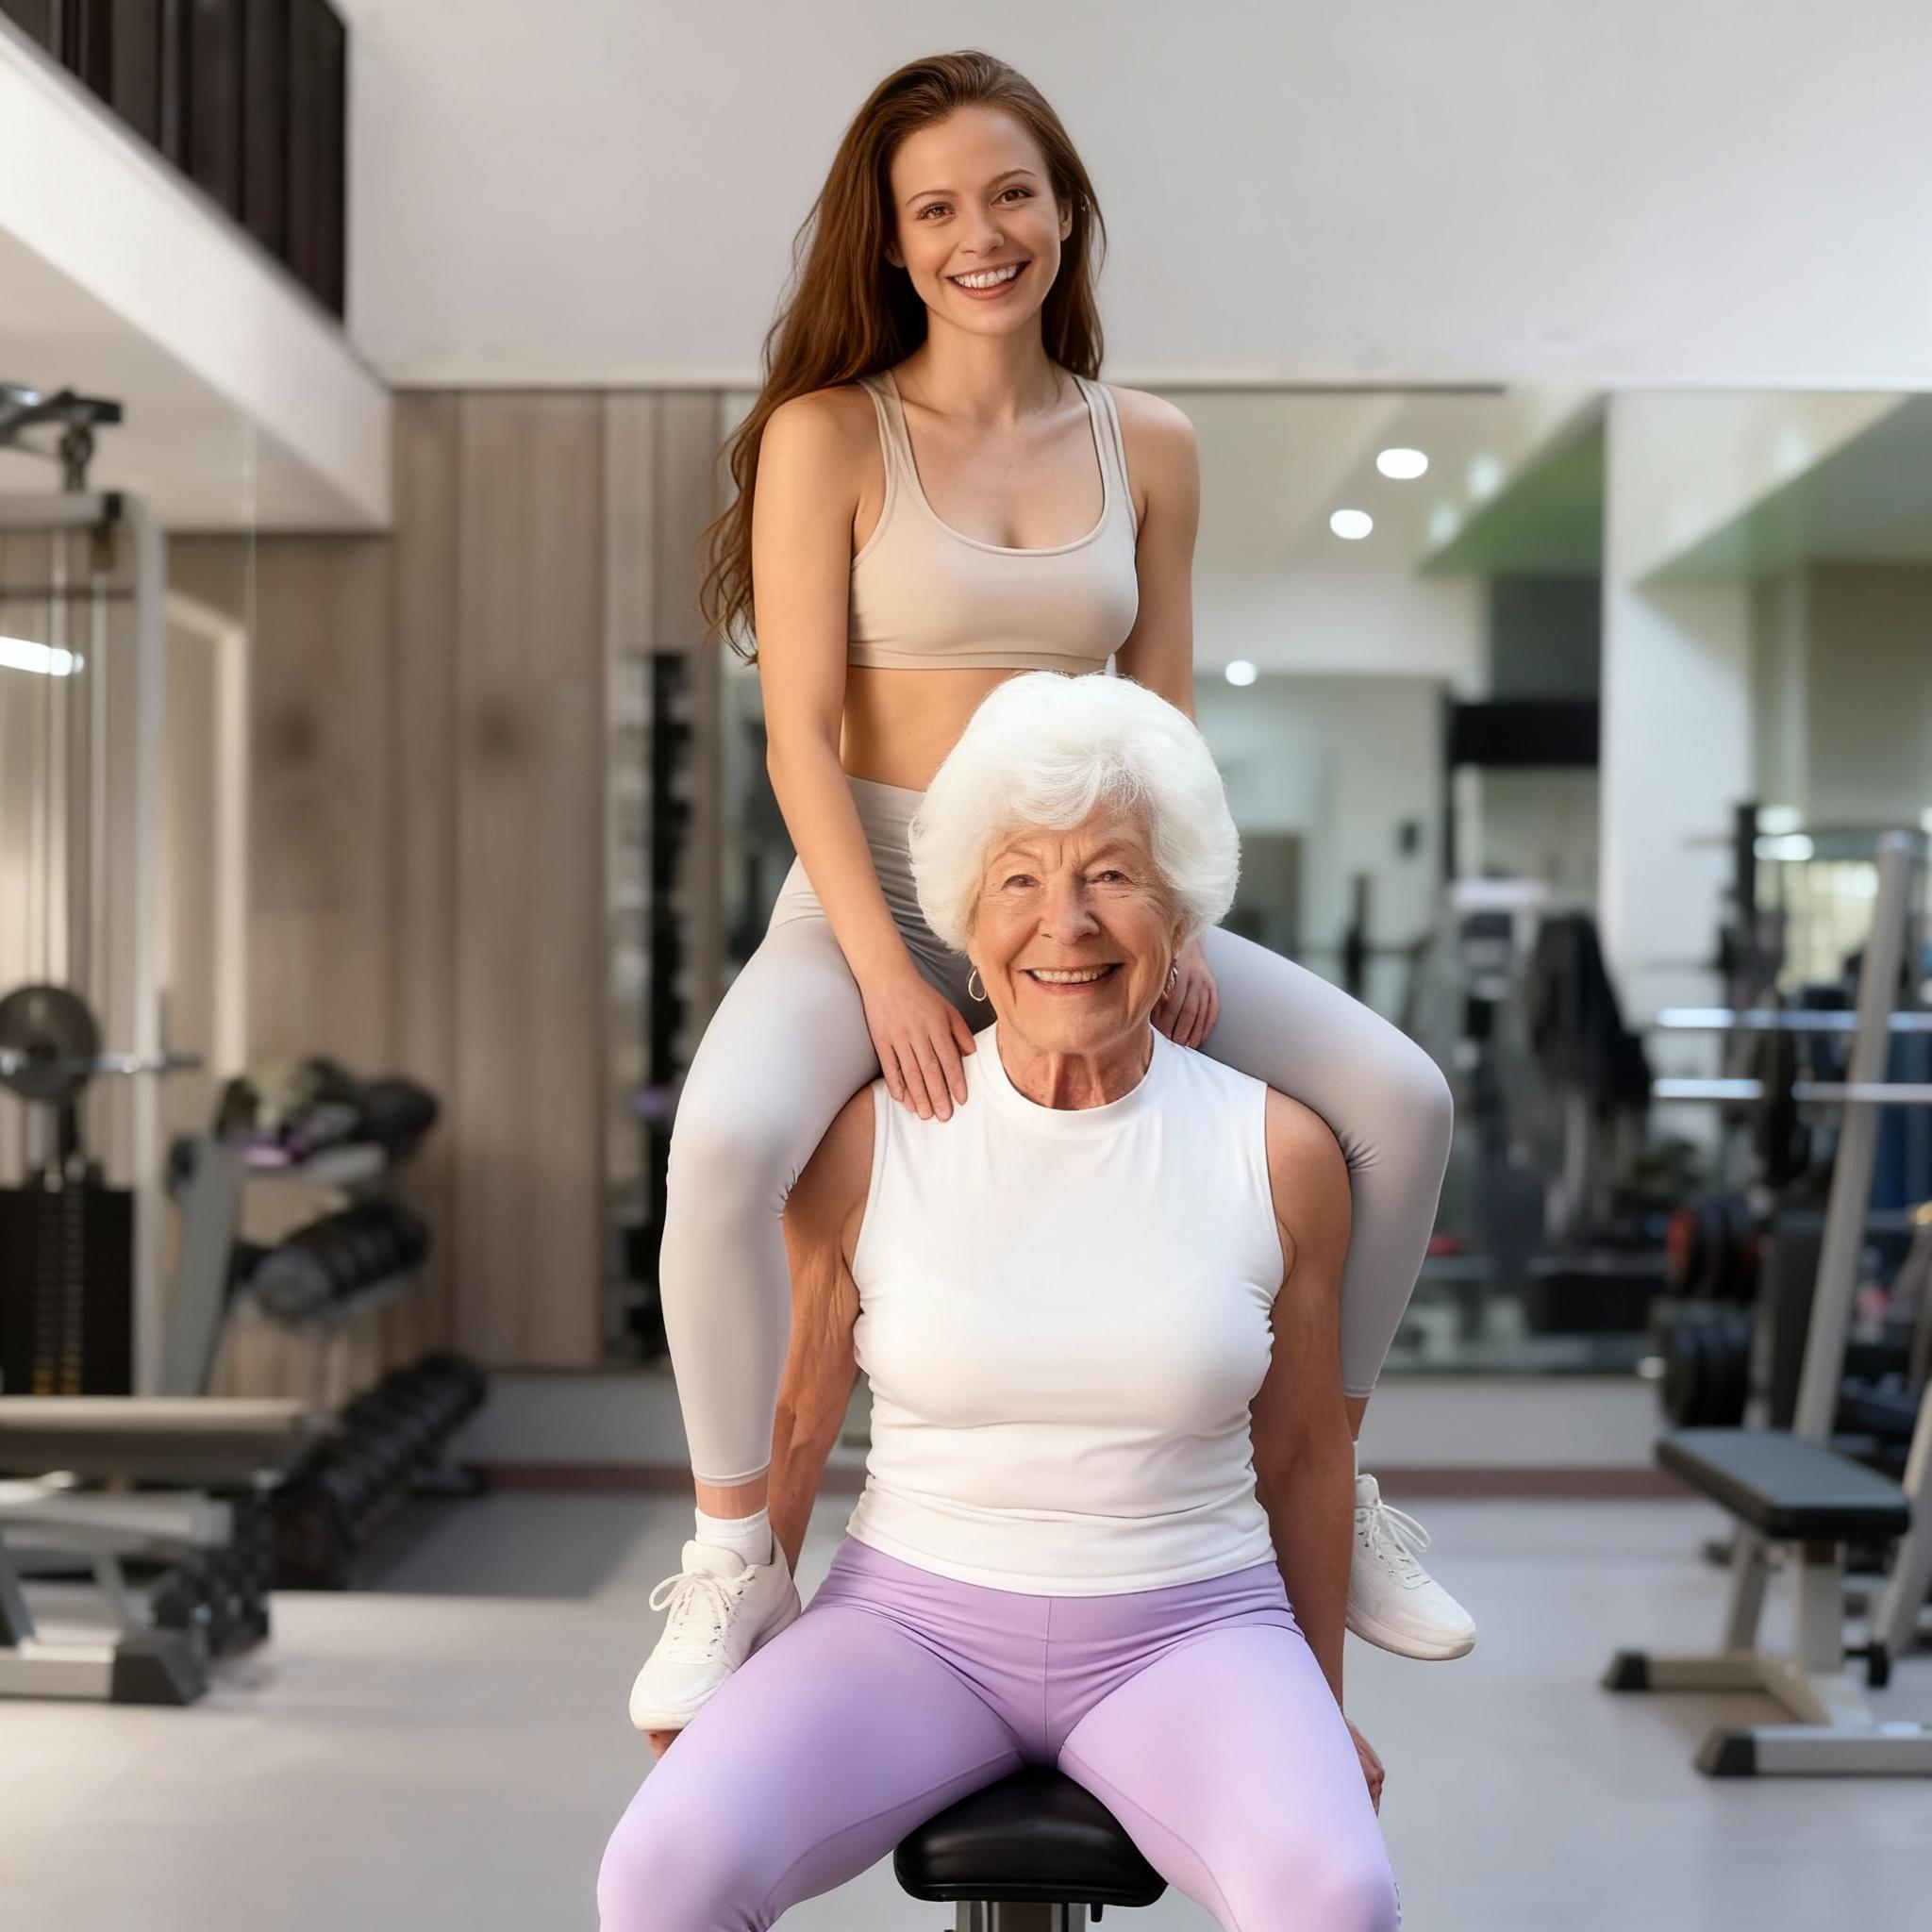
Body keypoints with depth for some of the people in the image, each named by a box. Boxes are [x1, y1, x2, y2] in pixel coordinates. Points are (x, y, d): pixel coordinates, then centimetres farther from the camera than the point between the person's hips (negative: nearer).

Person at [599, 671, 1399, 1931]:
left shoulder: (1281, 1154, -3)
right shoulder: (867, 1141, -5)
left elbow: (1303, 1452, 8)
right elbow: (790, 1426, 4)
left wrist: (1327, 1707, 16)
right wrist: (720, 1671, 8)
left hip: (1183, 1631, 0)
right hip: (915, 1616, 0)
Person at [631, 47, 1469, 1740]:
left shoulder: (1148, 449, 8)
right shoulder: (825, 438, -4)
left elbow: (1161, 728, 9)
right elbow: (801, 730, -10)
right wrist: (887, 973, -20)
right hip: (868, 896, -4)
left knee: (1402, 1099, -10)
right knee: (727, 1141, -35)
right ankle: (734, 1567, -12)